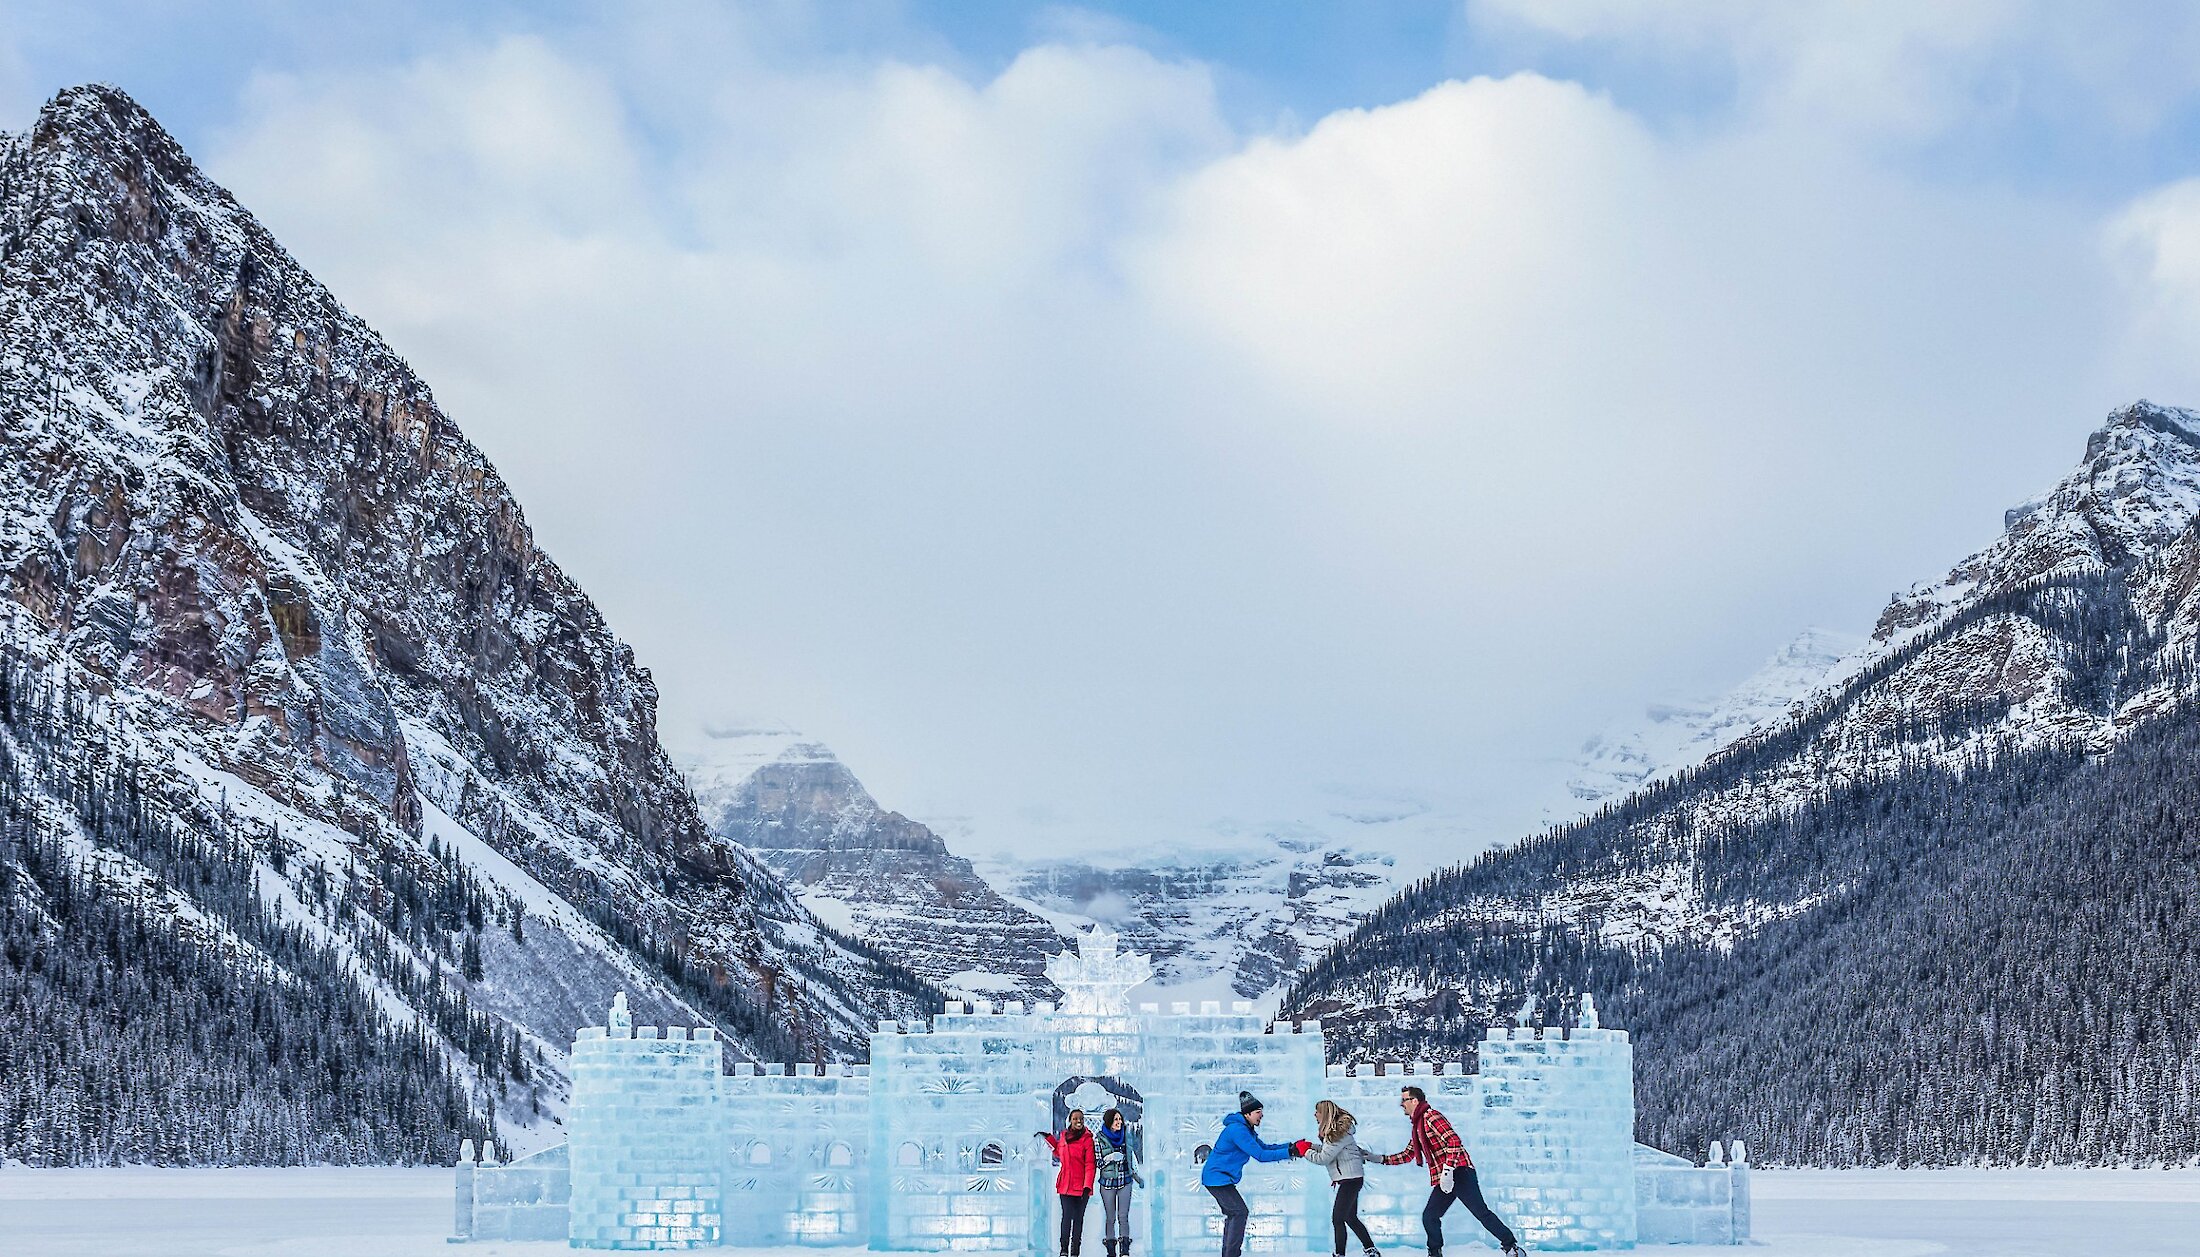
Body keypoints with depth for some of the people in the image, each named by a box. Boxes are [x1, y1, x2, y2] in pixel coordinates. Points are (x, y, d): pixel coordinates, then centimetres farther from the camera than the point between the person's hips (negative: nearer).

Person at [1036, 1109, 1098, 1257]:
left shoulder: (1087, 1139, -4)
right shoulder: (1063, 1136, 10)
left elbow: (1090, 1164, -8)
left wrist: (1087, 1186, -17)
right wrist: (1049, 1138, 27)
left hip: (1081, 1185, -3)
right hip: (1065, 1184, 3)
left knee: (1078, 1218, 2)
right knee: (1067, 1216, -6)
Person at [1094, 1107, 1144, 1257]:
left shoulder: (1125, 1136, 6)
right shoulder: (1099, 1139, -2)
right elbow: (1096, 1162, -2)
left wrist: (1137, 1176, 18)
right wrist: (1109, 1158, -20)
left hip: (1125, 1181, 2)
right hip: (1108, 1181, -1)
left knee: (1123, 1217, -5)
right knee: (1110, 1218, 1)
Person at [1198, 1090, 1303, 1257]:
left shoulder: (1245, 1129, 12)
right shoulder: (1237, 1130, -23)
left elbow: (1265, 1147, 13)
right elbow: (1260, 1155, -26)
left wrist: (1293, 1146, -1)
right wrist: (1291, 1152, -25)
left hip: (1220, 1177, 11)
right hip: (1217, 1176, -11)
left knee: (1232, 1214, 15)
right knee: (1240, 1212, -14)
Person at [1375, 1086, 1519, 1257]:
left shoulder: (1431, 1116, -8)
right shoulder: (1418, 1126, 22)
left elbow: (1453, 1140, -18)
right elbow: (1408, 1155, 32)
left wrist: (1447, 1170, -23)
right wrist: (1380, 1159, 26)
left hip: (1459, 1172, -10)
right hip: (1444, 1179, 10)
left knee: (1481, 1212, -12)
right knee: (1429, 1217, 5)